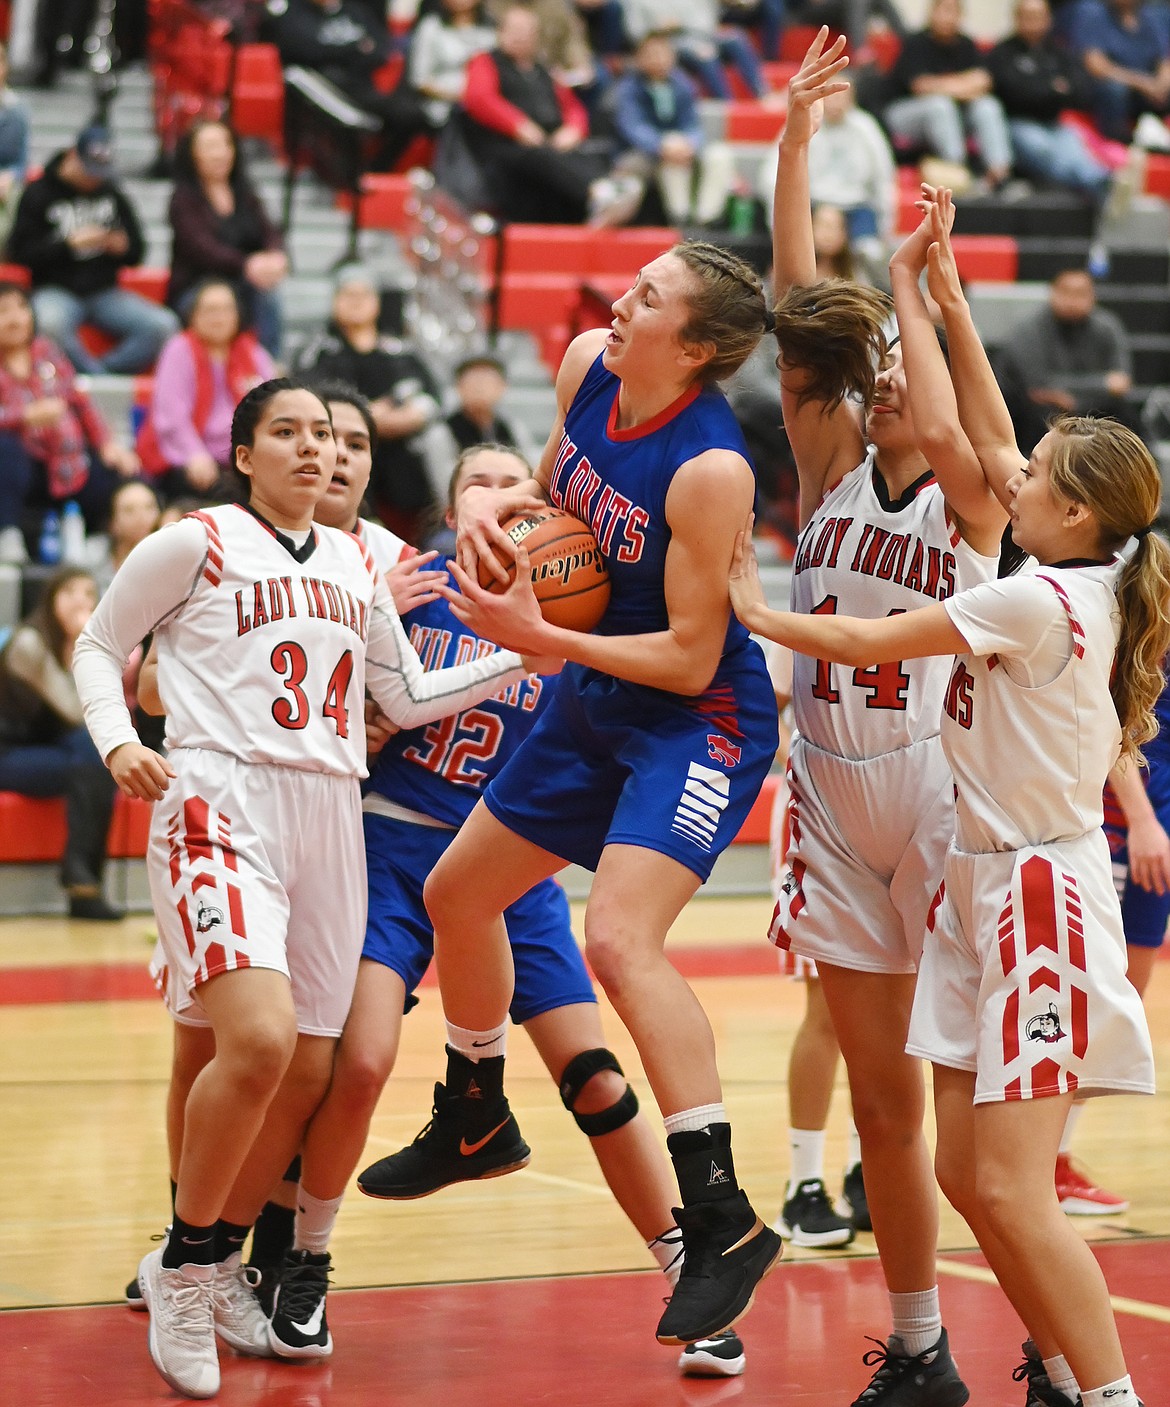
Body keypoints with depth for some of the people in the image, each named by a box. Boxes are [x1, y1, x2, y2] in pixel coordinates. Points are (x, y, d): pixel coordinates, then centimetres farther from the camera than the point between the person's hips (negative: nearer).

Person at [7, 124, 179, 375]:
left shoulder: (111, 194, 15)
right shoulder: (39, 193, 4)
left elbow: (136, 254, 20)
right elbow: (19, 252, -4)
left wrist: (123, 247, -5)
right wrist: (69, 244, -14)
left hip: (104, 291, 4)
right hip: (56, 290, -4)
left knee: (163, 325, -21)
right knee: (50, 323, -40)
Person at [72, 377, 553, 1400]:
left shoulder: (357, 563, 19)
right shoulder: (196, 545, 3)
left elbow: (406, 697, 25)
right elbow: (99, 646, 10)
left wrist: (527, 655, 17)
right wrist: (118, 740, -7)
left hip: (330, 817, 6)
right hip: (221, 804, -6)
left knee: (308, 1074, 4)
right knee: (259, 1039, -24)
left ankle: (219, 1269, 23)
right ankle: (181, 1267, -7)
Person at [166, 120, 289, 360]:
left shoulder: (245, 194, 17)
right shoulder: (184, 199, -1)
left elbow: (269, 233, 3)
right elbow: (201, 248, -18)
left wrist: (276, 257, -26)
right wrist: (246, 265, -38)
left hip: (240, 287, 4)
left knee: (267, 289, -29)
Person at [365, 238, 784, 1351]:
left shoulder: (709, 469, -29)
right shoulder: (587, 363, -7)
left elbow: (691, 657, -25)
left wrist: (536, 635, -26)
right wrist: (495, 500, -8)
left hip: (696, 718, -9)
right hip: (596, 703, 9)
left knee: (619, 938, -27)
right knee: (457, 892, 19)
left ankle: (722, 1221, -23)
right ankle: (478, 1121, 43)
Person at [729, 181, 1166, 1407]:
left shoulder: (1044, 599, -17)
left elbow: (866, 640, -12)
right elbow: (986, 444, 19)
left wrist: (755, 615, 2)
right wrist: (946, 301, 20)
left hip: (1036, 891, -9)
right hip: (986, 884, 9)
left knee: (1009, 1189, -11)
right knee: (966, 1175, 10)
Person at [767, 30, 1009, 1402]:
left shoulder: (971, 496, -2)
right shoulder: (829, 474, 8)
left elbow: (929, 420, -25)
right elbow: (798, 303, 2)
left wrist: (912, 285, -12)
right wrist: (797, 130, -1)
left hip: (940, 790, -4)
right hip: (835, 797, 4)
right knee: (881, 1094, 8)